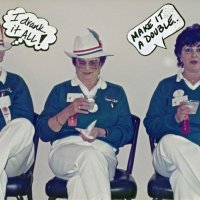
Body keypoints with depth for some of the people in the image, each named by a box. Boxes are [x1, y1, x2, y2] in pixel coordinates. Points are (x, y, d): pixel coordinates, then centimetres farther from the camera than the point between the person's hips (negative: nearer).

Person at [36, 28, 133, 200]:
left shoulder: (116, 92, 22)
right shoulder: (60, 91, 19)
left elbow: (127, 132, 10)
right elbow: (43, 132, 9)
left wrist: (102, 132, -9)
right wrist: (68, 111, -6)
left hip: (103, 152, 0)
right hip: (65, 148, 0)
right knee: (90, 156, -36)